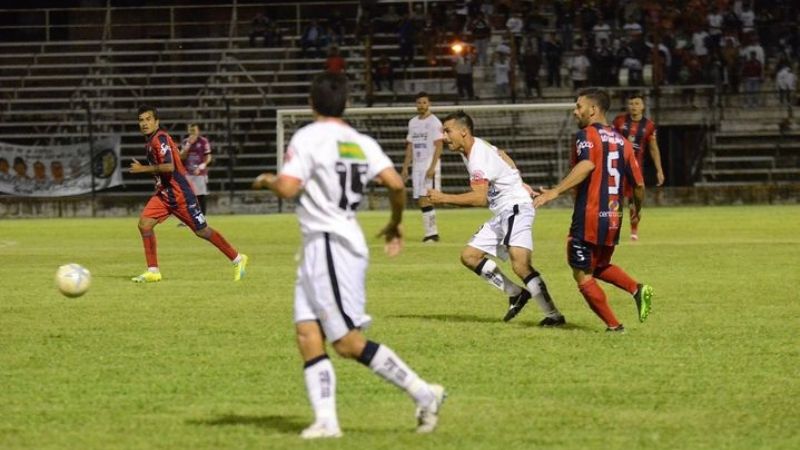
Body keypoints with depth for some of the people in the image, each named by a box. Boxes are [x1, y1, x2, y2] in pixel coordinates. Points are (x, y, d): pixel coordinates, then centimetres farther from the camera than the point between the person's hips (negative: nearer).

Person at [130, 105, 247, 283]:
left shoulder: (160, 139, -18)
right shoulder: (150, 141, 10)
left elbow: (169, 167, -29)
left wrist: (144, 169, -23)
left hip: (180, 194, -9)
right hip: (164, 193, 9)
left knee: (202, 231, 1)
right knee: (144, 223, -6)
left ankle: (238, 259, 15)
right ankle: (153, 271, -2)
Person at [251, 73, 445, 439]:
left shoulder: (308, 138, -10)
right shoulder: (363, 143, 10)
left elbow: (287, 188, -19)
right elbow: (395, 183, -1)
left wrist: (267, 180, 3)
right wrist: (396, 224, 15)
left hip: (331, 247, -8)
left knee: (349, 343, -6)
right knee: (307, 334, 5)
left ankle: (422, 393, -6)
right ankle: (326, 420, -4)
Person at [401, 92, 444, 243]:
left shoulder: (434, 122, -6)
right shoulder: (413, 122, 15)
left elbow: (438, 147, -11)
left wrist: (432, 167, -20)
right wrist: (405, 167, 14)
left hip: (429, 166, -7)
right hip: (416, 166, 7)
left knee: (425, 199, -15)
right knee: (420, 201, 5)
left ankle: (432, 233, -12)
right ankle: (431, 232, 10)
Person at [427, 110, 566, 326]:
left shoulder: (479, 158, -20)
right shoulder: (476, 146, 11)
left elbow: (480, 198, -28)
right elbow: (502, 156, 28)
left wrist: (444, 198, -24)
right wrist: (515, 182, 34)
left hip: (516, 208, -11)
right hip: (502, 213, 11)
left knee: (520, 264, -24)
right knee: (469, 256, 5)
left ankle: (553, 315, -18)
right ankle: (516, 294, 8)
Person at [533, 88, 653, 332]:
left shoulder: (587, 135, -8)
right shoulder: (622, 142, 12)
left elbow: (586, 165, -29)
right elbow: (638, 184, 12)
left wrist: (555, 191, -36)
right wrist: (637, 208, 33)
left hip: (589, 217, -7)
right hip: (613, 219, 7)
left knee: (582, 275, 5)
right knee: (600, 267, 26)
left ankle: (614, 326, 3)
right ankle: (637, 289, 3)